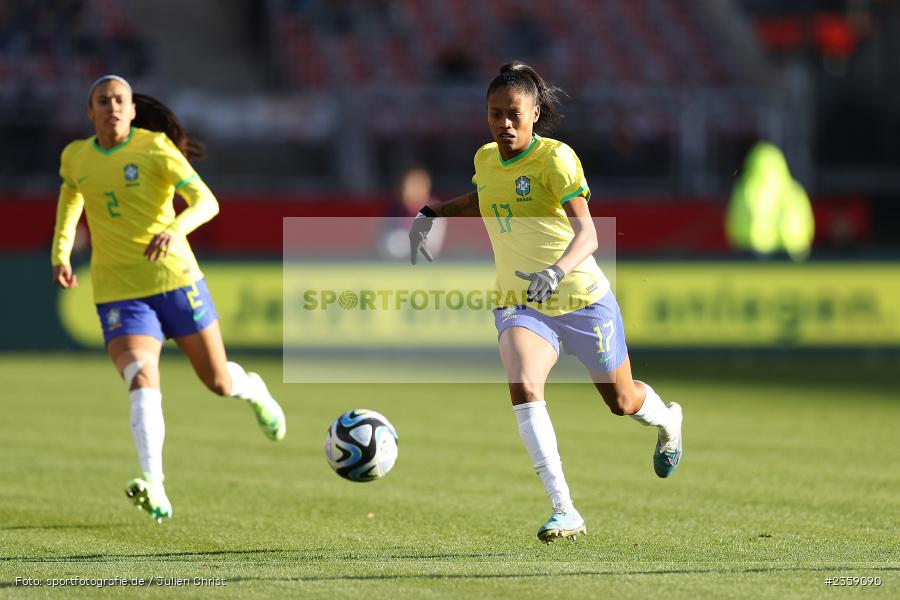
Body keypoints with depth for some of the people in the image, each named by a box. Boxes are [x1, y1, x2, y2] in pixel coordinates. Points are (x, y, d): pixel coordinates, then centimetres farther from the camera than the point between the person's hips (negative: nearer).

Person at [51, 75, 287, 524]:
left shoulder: (156, 147, -8)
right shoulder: (75, 157, 5)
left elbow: (207, 202, -18)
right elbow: (70, 197, 28)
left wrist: (175, 230, -39)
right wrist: (60, 254, 13)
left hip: (175, 279, -1)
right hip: (118, 293, 1)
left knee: (220, 383, 11)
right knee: (142, 381, -25)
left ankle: (253, 390, 50)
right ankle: (154, 490, -38)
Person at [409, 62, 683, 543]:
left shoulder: (555, 158, -18)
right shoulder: (485, 160, 1)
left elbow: (587, 233, -29)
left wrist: (556, 271, -47)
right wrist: (431, 213, 12)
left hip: (582, 299, -3)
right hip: (519, 305, 3)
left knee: (621, 402, 16)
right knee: (522, 387, -27)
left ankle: (667, 420, 55)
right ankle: (564, 511, -29)